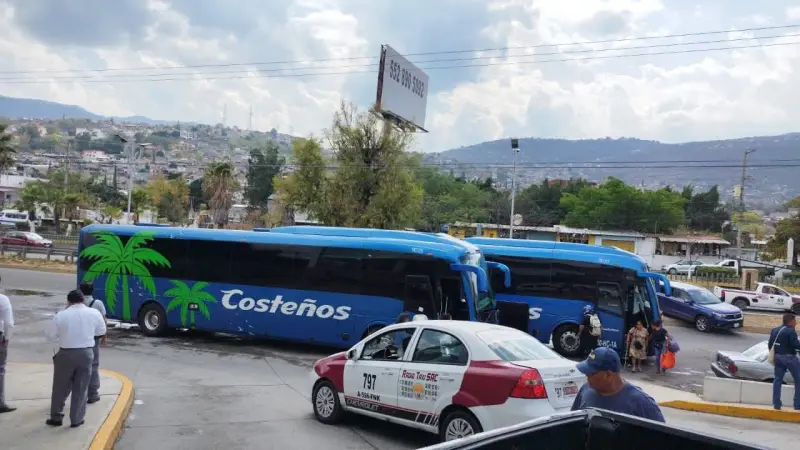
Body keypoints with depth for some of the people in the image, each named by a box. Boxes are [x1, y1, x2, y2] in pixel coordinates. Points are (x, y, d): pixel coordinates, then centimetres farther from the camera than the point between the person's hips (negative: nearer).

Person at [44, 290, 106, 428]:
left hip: (66, 354, -1)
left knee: (61, 387, 15)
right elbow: (101, 331, 11)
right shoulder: (94, 313, -3)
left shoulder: (61, 315, -9)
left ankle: (56, 417, 24)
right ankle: (76, 420, 14)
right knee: (81, 388, 10)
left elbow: (49, 335, 0)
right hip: (86, 353, 1)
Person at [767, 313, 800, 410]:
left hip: (778, 357, 7)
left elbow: (770, 344, 14)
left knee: (777, 379, 11)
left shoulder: (774, 330, 10)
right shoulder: (790, 331, -14)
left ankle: (776, 403, 9)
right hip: (789, 357, -7)